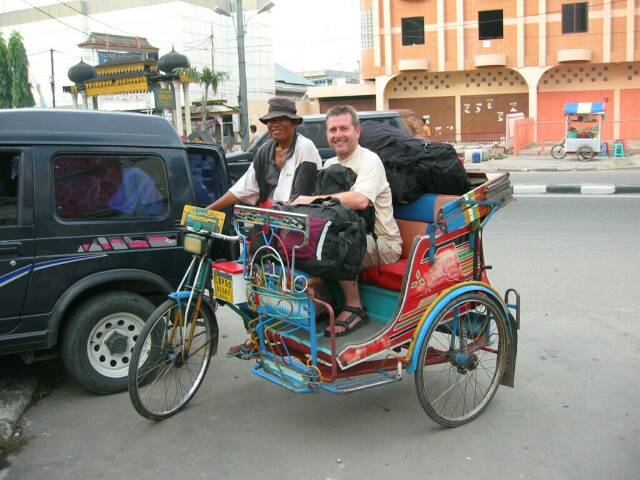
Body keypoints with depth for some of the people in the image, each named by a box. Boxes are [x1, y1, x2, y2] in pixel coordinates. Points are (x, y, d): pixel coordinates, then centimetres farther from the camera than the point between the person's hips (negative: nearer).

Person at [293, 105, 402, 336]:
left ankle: (354, 308, -14)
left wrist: (312, 200, -26)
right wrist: (301, 203, -11)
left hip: (381, 242, -7)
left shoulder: (369, 160, -12)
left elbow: (360, 200, -31)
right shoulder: (330, 164, 15)